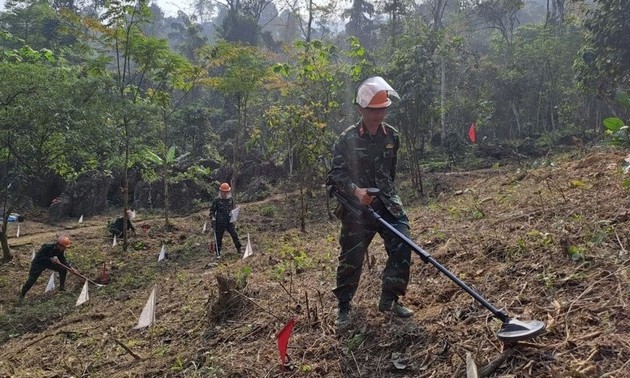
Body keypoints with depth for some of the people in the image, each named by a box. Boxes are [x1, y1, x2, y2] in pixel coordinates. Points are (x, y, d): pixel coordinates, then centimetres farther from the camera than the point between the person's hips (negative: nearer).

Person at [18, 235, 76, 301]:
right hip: (38, 263, -6)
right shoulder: (47, 247, -36)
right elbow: (39, 257, -31)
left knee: (63, 269, -6)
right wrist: (50, 259, -39)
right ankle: (22, 295, 5)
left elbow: (63, 259, -4)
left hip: (49, 263, 6)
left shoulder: (61, 250, -16)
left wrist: (70, 267, -15)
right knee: (32, 279, -13)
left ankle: (62, 287, 8)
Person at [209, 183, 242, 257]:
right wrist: (213, 218, -11)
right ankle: (218, 252, 17)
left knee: (234, 235, -2)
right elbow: (212, 210, 0)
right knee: (219, 238, 5)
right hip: (220, 223, -3)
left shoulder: (231, 199, 6)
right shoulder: (217, 200, -5)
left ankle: (239, 249, 9)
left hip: (229, 222, 3)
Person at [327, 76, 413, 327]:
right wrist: (356, 190, -26)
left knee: (402, 247, -9)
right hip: (357, 206, -4)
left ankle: (389, 299, 8)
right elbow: (336, 174, -11)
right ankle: (343, 306, 21)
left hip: (387, 203, 4)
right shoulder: (347, 139, -9)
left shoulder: (392, 136, 5)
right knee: (351, 258, 2)